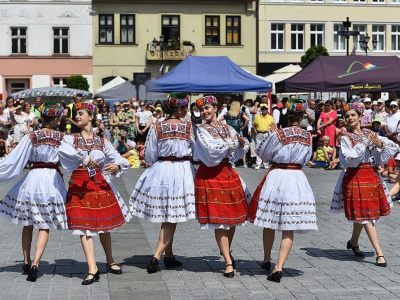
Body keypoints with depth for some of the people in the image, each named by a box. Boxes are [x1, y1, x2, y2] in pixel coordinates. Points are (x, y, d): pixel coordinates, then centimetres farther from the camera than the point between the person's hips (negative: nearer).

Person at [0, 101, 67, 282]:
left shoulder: (31, 137, -5)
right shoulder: (62, 138, -3)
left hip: (33, 178, 1)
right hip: (53, 180, 0)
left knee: (28, 224, 16)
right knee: (44, 227, 4)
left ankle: (26, 263, 25)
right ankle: (35, 264, -10)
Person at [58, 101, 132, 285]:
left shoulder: (102, 142, 8)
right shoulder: (70, 139, 3)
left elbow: (122, 162, 7)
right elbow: (63, 150, -22)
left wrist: (116, 166, -15)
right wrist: (84, 157, -30)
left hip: (99, 185, 2)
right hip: (79, 187, -1)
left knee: (104, 225, 10)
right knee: (84, 227, -9)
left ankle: (110, 261, 29)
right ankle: (92, 269, -12)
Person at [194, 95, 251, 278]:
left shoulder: (227, 129, 13)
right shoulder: (201, 130, -1)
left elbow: (237, 154, 15)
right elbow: (211, 150, -17)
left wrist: (242, 144, -4)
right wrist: (229, 142, -7)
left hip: (228, 173, 5)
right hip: (210, 176, -5)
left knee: (233, 216, 8)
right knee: (218, 219, -7)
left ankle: (226, 250, 33)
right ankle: (228, 262, -4)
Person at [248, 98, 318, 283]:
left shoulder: (278, 134, -8)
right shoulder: (308, 137, 3)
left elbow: (264, 155, 3)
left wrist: (271, 135, 14)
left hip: (276, 177, -2)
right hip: (297, 178, 2)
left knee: (269, 223, 15)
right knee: (289, 229, 2)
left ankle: (267, 261, 29)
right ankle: (278, 268, -9)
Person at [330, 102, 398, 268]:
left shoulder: (370, 134, 8)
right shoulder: (346, 138, -4)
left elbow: (393, 147, 6)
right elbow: (348, 158, -20)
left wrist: (380, 144, -14)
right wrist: (364, 144, -17)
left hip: (372, 176, 5)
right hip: (355, 178, -5)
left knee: (360, 215, 14)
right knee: (365, 215, -7)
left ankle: (353, 242, 37)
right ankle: (379, 253, -6)